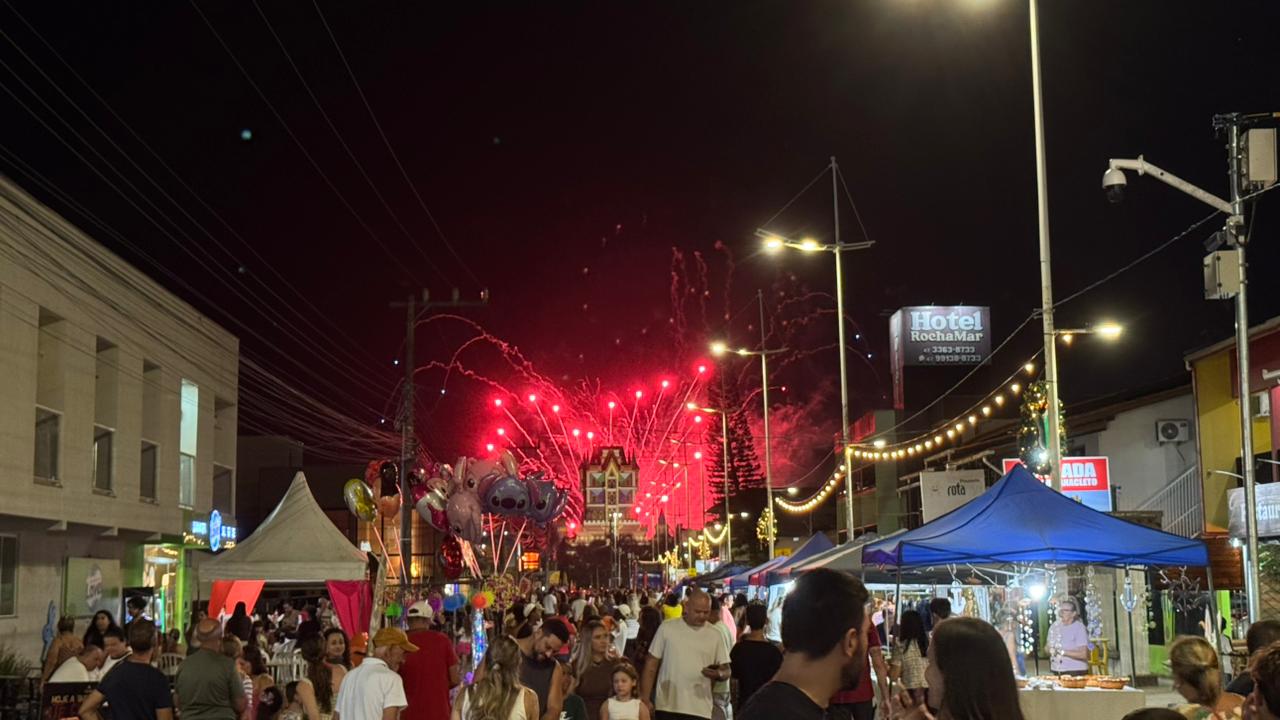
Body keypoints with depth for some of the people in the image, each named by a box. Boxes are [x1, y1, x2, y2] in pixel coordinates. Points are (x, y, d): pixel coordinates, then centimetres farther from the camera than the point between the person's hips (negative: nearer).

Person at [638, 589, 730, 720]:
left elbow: (726, 671, 8)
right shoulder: (667, 628, 0)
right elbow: (651, 665, 3)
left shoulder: (715, 635, 4)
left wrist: (718, 674, -17)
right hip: (667, 707, -1)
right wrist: (645, 700, -3)